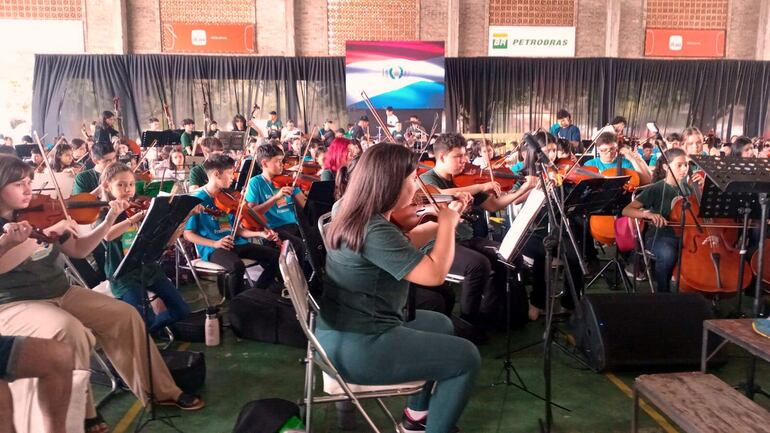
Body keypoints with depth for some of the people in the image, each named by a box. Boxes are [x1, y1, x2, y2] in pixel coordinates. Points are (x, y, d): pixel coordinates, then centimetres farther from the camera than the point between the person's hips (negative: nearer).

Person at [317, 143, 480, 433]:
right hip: (356, 347, -10)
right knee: (466, 357, -3)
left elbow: (403, 248, 18)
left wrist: (442, 221, 9)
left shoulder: (354, 215, 5)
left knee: (441, 324, 27)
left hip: (346, 330, 10)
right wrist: (449, 223, -10)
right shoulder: (374, 229, -26)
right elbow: (435, 273, -24)